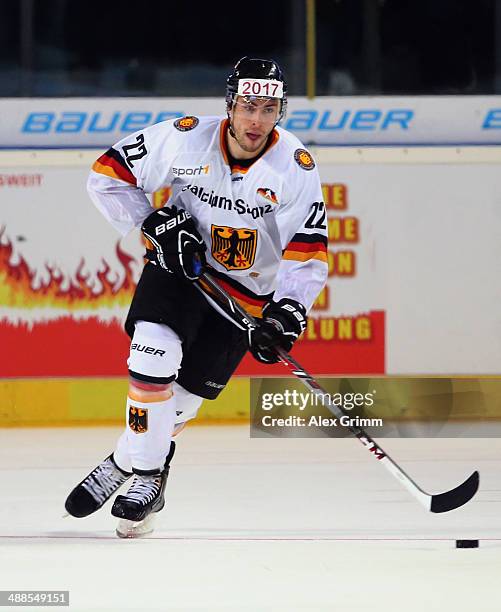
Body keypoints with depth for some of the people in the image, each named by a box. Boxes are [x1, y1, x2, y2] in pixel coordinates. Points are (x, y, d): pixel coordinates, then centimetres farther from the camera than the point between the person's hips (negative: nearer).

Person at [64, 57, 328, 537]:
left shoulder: (296, 168, -16)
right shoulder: (186, 139, -16)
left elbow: (307, 251, -15)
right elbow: (108, 174, -7)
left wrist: (286, 312, -30)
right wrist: (158, 225, -17)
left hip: (245, 290, 0)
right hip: (176, 265, 0)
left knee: (182, 395, -3)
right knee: (155, 351, -24)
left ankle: (132, 463, 20)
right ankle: (145, 469, -10)